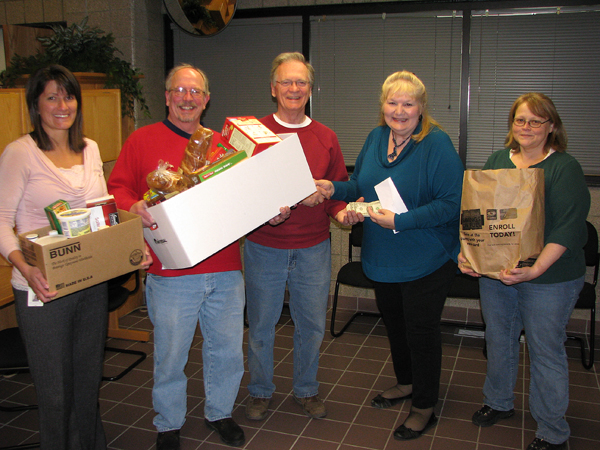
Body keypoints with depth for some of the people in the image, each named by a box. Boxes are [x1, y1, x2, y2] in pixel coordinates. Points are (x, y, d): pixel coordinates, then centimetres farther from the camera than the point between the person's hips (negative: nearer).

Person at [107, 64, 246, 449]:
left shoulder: (222, 143, 13)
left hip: (225, 271, 3)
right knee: (170, 354, 9)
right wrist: (134, 207, -21)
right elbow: (117, 188, 0)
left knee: (228, 349, 14)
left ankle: (220, 412, 38)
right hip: (171, 272, -3)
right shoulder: (142, 140, 3)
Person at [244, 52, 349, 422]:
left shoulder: (326, 138, 5)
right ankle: (261, 391, 34)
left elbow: (340, 185, 10)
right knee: (261, 325, 11)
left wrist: (340, 210, -11)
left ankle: (307, 389, 36)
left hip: (313, 248, 2)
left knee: (312, 324, 13)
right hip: (264, 247, -2)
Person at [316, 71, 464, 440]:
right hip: (383, 258, 7)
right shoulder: (375, 138, 4)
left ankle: (425, 407, 25)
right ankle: (406, 383, 46)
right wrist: (334, 189, -7)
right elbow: (361, 187, 14)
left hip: (426, 260, -7)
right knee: (394, 322, 22)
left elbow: (453, 203, -23)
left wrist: (401, 222, -28)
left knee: (421, 330, 4)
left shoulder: (437, 144, -18)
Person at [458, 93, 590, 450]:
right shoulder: (497, 161, 7)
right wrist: (467, 251, -8)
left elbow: (568, 227, -17)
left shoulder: (565, 167, -9)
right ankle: (499, 403, 42)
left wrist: (536, 270, -28)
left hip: (549, 279, -5)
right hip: (493, 273, 5)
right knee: (499, 341, 19)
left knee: (546, 352, 5)